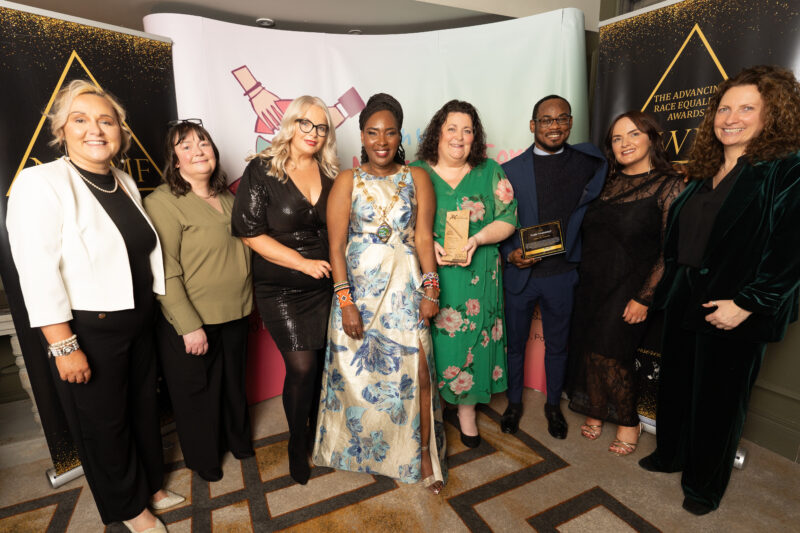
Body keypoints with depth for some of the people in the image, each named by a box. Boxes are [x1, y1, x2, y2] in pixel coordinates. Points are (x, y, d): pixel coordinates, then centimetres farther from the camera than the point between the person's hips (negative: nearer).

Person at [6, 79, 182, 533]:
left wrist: (153, 306, 13)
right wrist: (63, 346, -20)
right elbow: (37, 271, -19)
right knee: (104, 423, 13)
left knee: (144, 406, 21)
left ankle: (151, 486, 44)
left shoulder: (126, 183, 6)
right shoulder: (41, 183, -15)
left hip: (139, 321, 7)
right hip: (88, 330, -6)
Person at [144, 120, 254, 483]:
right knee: (197, 393, 13)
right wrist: (189, 326, -20)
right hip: (193, 323, -6)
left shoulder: (226, 197, 9)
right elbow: (165, 273, -18)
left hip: (235, 316, 6)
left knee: (233, 383, 22)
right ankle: (204, 460, 36)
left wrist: (248, 303, 15)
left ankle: (237, 439, 45)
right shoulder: (163, 202, -14)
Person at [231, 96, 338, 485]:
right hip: (280, 289, -3)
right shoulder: (262, 171, -7)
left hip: (325, 284, 4)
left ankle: (317, 430, 38)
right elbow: (251, 234, -11)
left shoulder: (331, 174, 5)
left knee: (323, 362, 11)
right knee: (301, 367, -4)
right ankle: (297, 443, 24)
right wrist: (305, 263, -15)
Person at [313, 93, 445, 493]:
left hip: (405, 288, 0)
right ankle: (362, 450, 37)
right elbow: (336, 245, -4)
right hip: (358, 287, 1)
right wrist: (345, 301, -10)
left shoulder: (417, 178, 5)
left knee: (415, 371, -2)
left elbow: (424, 237, 1)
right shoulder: (347, 180, 2)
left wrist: (431, 289, -7)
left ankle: (423, 454, 22)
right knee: (357, 370, 10)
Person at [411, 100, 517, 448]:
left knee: (470, 341, 8)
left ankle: (466, 409, 29)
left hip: (476, 278, 1)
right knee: (431, 342, 7)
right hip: (428, 276, 0)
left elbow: (508, 219, 3)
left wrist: (478, 239, -14)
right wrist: (427, 245, -15)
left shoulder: (490, 172, 7)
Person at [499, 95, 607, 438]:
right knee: (515, 342, 14)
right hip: (520, 272, 0)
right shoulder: (511, 170, -2)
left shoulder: (588, 163, 1)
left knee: (557, 345, 17)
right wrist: (510, 254, -15)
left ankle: (553, 405, 40)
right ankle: (514, 402, 37)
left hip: (562, 273, 1)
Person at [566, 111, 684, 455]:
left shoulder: (668, 185, -8)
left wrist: (644, 298, -16)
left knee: (608, 353, -3)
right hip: (591, 282, 5)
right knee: (589, 349, 9)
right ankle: (596, 411, 31)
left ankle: (628, 422, 23)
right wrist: (582, 276, 6)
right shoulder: (608, 181, 9)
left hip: (629, 288, -5)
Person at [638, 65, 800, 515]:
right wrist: (669, 286, 10)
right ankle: (671, 454, 40)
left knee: (719, 397, 10)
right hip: (683, 298, 6)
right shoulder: (705, 171, 10)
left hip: (733, 310, -6)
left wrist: (746, 304, -20)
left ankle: (705, 483, 31)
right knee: (676, 383, 18)